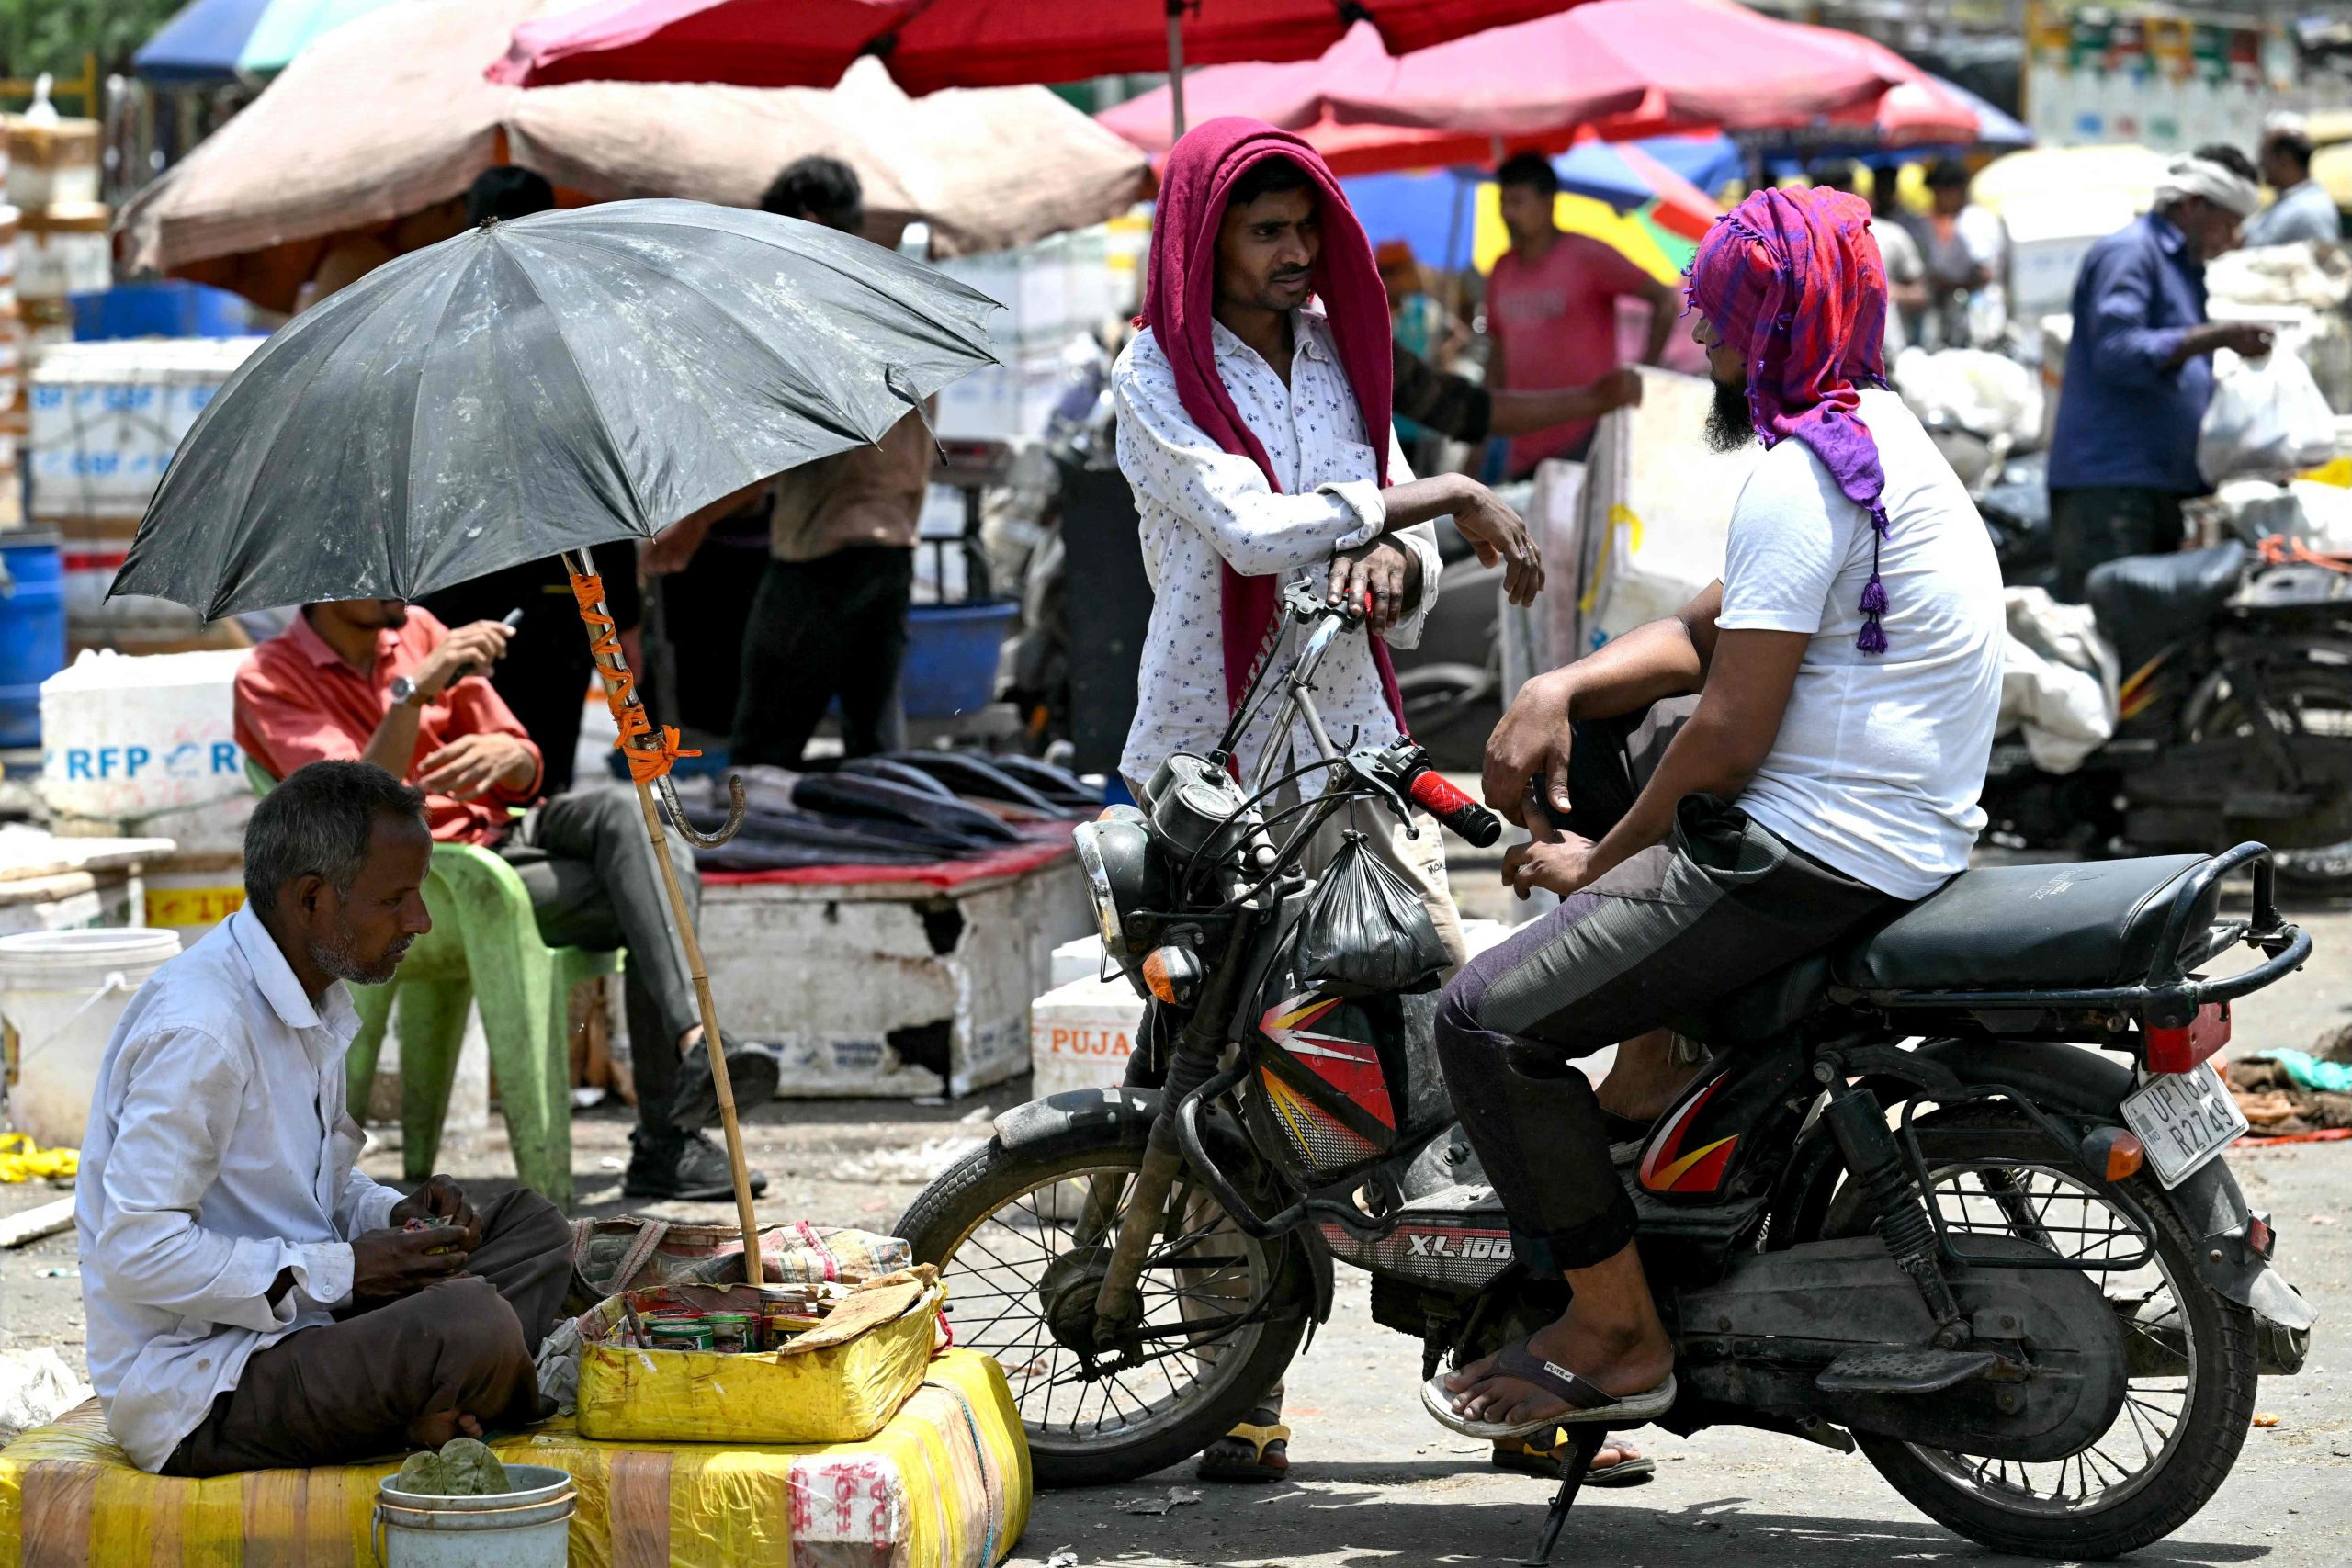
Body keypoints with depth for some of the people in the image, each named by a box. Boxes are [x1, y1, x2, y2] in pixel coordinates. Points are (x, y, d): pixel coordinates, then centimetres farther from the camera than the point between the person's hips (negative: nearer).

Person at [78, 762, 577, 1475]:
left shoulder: (317, 1001, 11)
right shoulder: (198, 1028, -22)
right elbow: (137, 1255, -26)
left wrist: (394, 1214, 1)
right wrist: (340, 1271, -20)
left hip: (291, 1320, 11)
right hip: (193, 1390, -11)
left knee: (532, 1225, 11)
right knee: (476, 1328, -30)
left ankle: (424, 1409, -10)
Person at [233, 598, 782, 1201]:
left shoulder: (418, 631, 13)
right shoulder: (268, 680, -3)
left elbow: (525, 777, 14)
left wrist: (507, 754, -11)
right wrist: (415, 691, -28)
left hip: (509, 832, 5)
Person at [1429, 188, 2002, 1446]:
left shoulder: (1797, 480, -19)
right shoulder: (1875, 432, 14)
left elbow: (1730, 735, -20)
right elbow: (1707, 632, 19)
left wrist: (1600, 862, -5)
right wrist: (1557, 690, 4)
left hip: (1811, 857, -11)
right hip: (1894, 827, 11)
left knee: (1486, 1021, -13)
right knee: (1578, 743, 27)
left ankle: (1617, 1338, -5)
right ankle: (1650, 1070, 22)